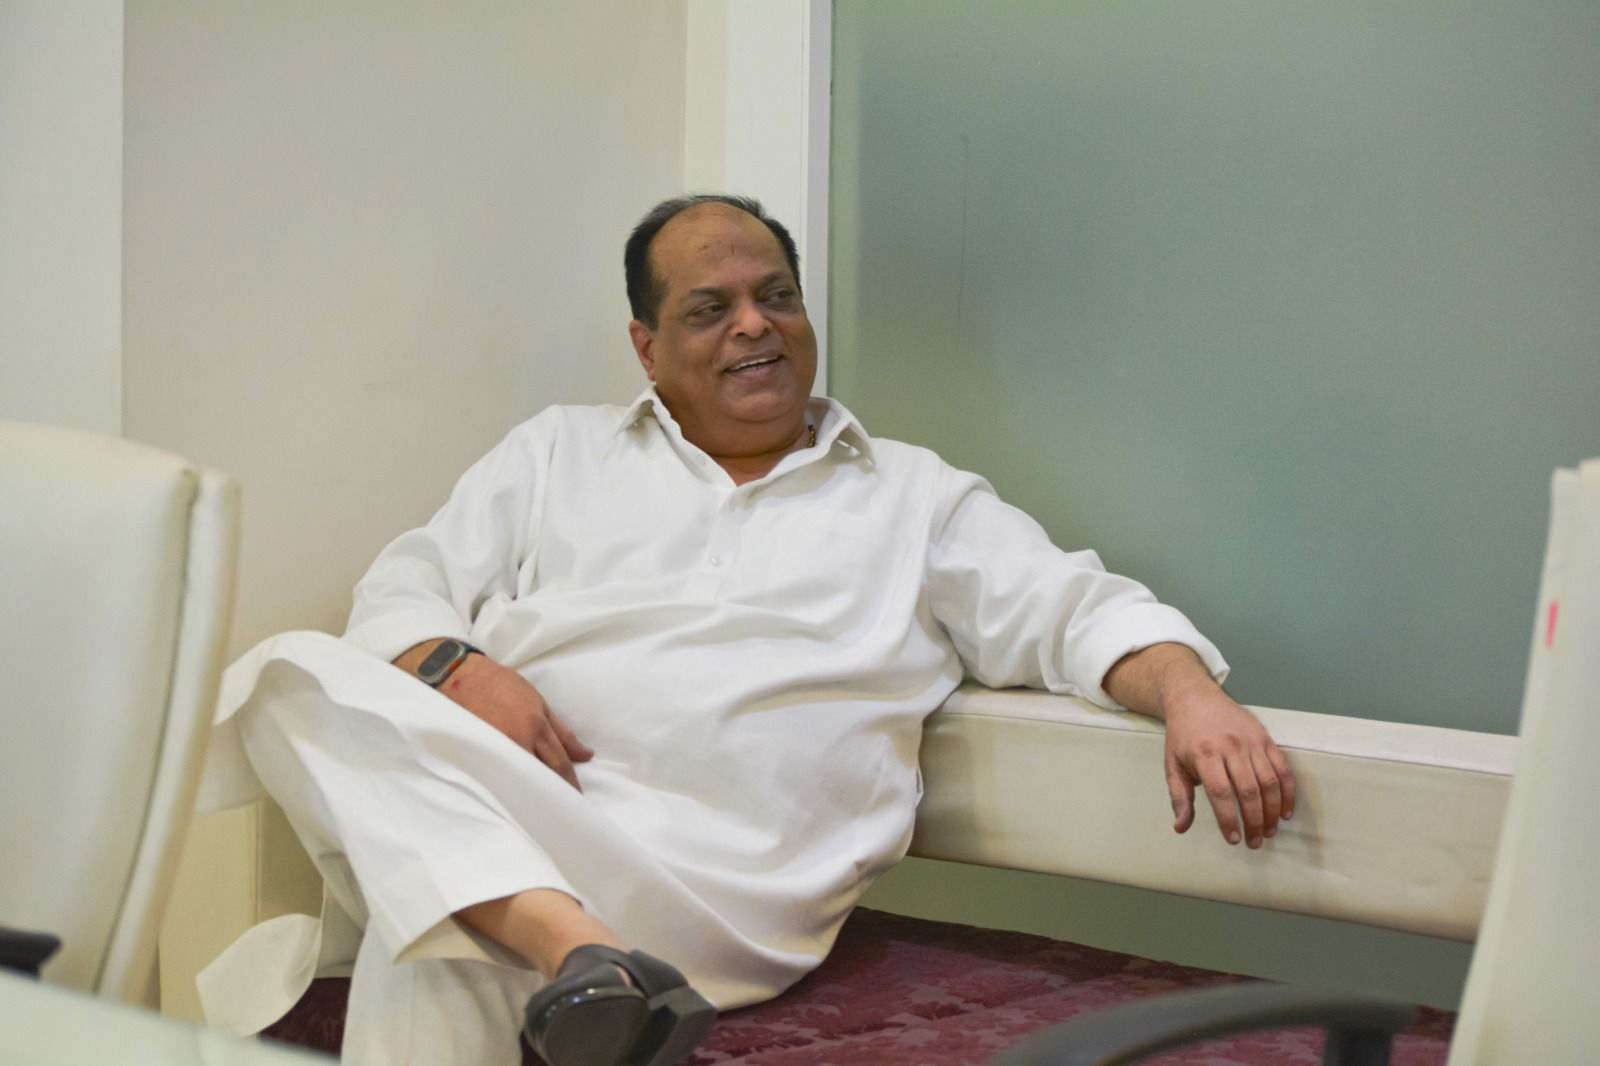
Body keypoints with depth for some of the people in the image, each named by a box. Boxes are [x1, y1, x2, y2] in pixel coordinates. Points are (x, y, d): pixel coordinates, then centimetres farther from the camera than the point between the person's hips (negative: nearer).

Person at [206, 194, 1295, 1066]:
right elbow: (408, 586, 18)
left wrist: (1191, 696, -12)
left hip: (717, 878, -3)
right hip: (504, 834, 4)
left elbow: (1074, 609, 11)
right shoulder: (558, 451, 25)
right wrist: (459, 667, -7)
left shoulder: (918, 498, 21)